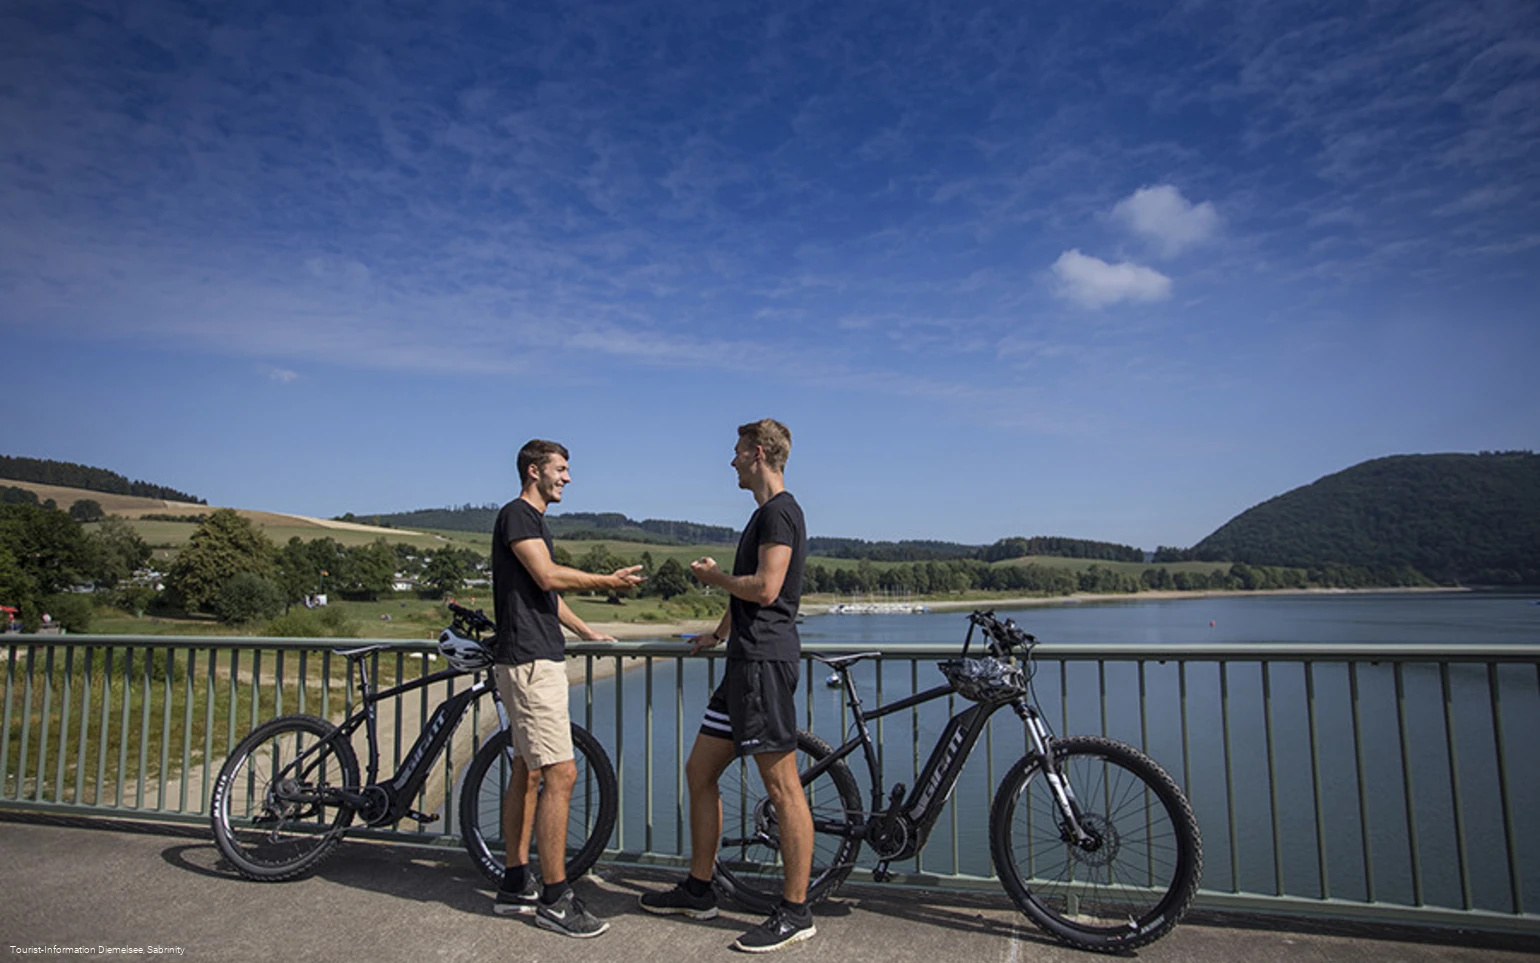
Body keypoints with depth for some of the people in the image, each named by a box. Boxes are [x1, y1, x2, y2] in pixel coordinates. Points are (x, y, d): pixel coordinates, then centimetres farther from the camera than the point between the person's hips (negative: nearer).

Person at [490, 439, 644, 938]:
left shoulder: (535, 521, 21)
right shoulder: (517, 515, -10)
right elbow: (548, 577, -21)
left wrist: (587, 632, 33)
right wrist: (608, 581, -13)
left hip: (538, 659, 11)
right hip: (529, 661, -11)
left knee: (527, 772, 13)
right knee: (560, 773, -10)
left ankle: (515, 886, 22)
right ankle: (554, 898, -2)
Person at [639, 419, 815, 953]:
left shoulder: (780, 512, -10)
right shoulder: (764, 513, 21)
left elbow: (765, 588, -21)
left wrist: (712, 575, -5)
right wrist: (719, 632, 37)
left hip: (766, 662, -11)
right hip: (745, 661, 11)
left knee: (782, 787, -4)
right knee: (700, 771, 14)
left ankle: (795, 912, 7)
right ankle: (698, 890, 26)